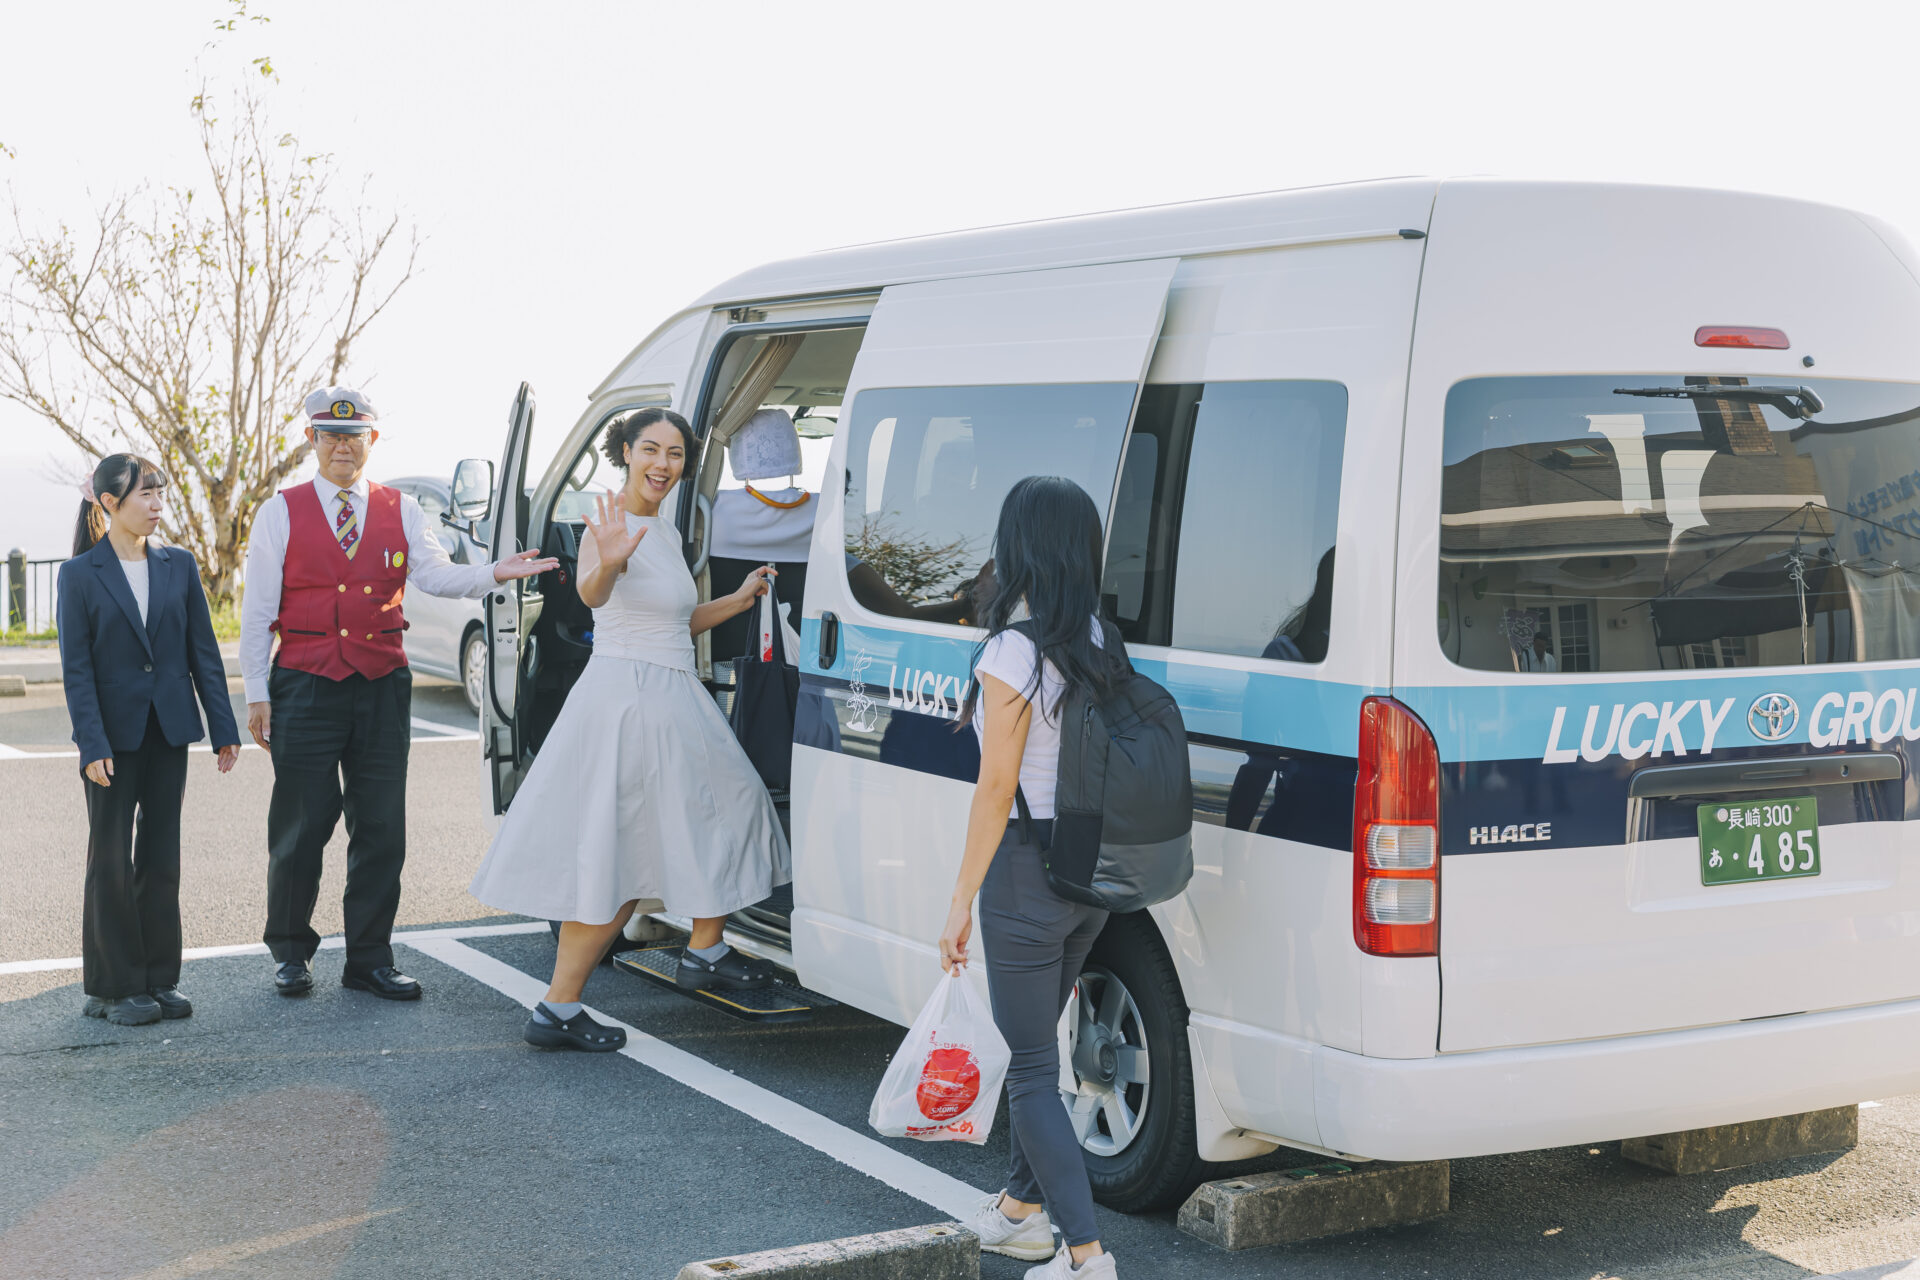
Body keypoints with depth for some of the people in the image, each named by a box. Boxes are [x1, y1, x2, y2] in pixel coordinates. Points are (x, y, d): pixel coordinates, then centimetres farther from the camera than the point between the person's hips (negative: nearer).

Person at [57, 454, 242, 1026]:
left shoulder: (178, 566, 5)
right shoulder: (80, 574, -5)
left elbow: (203, 651, 6)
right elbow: (76, 668, -8)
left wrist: (223, 728, 2)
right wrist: (92, 745, -15)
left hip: (168, 731, 3)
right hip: (114, 733, -3)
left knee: (161, 856, 8)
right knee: (111, 860, 3)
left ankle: (160, 979, 16)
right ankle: (113, 988, 11)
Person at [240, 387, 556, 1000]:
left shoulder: (400, 511, 10)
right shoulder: (281, 512, 4)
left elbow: (434, 574, -5)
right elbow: (256, 610, 2)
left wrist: (492, 574, -24)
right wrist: (257, 693, -3)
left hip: (382, 685, 2)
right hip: (305, 685, -2)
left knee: (381, 828, 4)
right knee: (300, 825, 2)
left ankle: (369, 959, 14)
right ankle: (291, 952, 19)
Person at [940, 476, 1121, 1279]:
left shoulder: (1013, 652, -18)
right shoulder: (1097, 643, 5)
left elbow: (997, 787, -17)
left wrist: (961, 903, -12)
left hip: (1027, 873, -8)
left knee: (1032, 1070, 0)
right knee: (1034, 1046, 23)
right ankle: (1021, 1211, 36)